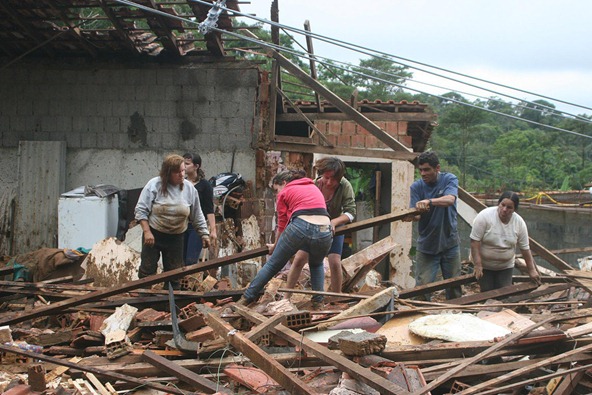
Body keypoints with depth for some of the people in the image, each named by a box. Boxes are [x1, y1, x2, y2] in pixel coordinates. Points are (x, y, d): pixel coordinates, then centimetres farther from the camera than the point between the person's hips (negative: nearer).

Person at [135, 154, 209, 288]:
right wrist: (147, 232, -17)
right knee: (147, 269, 3)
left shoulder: (189, 189, -3)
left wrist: (204, 234, 6)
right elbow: (141, 209, -11)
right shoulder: (154, 185, -13)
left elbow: (197, 215, 6)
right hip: (153, 235, -2)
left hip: (176, 238, 3)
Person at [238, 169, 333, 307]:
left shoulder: (284, 193, 16)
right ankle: (318, 300, 22)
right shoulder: (314, 187, 29)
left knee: (273, 264, 15)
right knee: (316, 264, 34)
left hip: (300, 227, -3)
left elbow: (282, 225, 17)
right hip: (324, 232, 3)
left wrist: (275, 246, 32)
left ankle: (247, 298, 24)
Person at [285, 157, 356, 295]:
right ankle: (286, 297, 3)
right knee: (299, 259, -7)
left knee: (335, 262, -12)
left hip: (335, 227, 0)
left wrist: (334, 222, -43)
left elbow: (351, 212, -25)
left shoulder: (344, 186, -25)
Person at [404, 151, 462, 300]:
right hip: (426, 244, 0)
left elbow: (450, 199, -28)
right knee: (422, 286, -5)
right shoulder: (416, 187, -3)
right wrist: (411, 216, -37)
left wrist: (429, 201, -46)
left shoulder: (449, 179, -7)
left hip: (449, 242, 0)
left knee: (454, 287, 10)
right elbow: (417, 215, -13)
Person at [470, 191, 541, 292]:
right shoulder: (485, 216, -22)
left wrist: (531, 270, -1)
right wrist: (477, 265, -24)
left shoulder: (519, 222, -11)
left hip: (505, 266, 3)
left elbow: (525, 248, -3)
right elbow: (475, 242, -21)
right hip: (484, 265, -3)